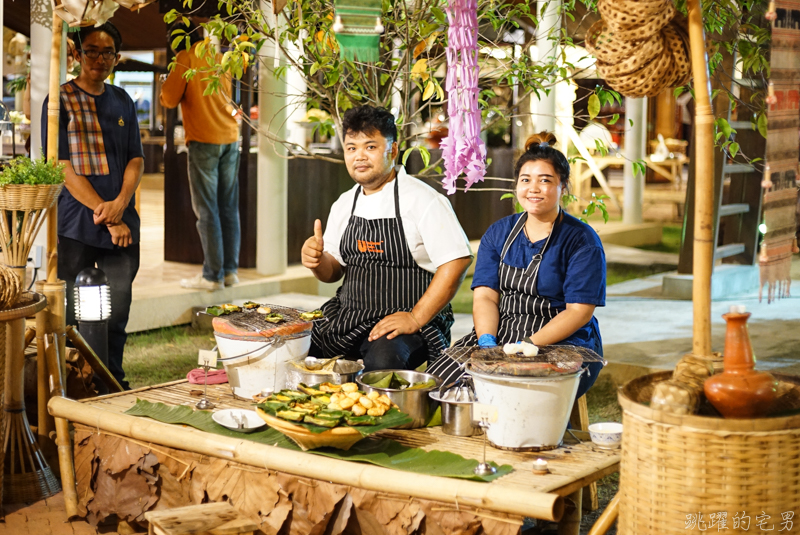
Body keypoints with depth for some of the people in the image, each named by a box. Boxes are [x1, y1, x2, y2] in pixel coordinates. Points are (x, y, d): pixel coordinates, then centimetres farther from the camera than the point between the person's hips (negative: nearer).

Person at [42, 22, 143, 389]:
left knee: (118, 311, 4)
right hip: (77, 224, -4)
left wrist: (120, 203, -9)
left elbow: (136, 158, 11)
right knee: (77, 314, 1)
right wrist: (106, 216, -13)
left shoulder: (122, 102, 14)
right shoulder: (60, 100, -1)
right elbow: (62, 167, -8)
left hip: (122, 224, 4)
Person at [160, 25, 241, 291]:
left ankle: (212, 275, -5)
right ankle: (230, 270, 9)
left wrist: (165, 87, 15)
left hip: (204, 140, -6)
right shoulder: (220, 58, 15)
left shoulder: (185, 58, -4)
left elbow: (170, 99, -6)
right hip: (231, 138, 6)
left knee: (207, 210, -4)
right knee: (229, 208, 8)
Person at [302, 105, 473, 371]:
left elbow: (457, 261, -15)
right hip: (348, 318, 7)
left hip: (406, 321, -7)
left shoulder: (422, 200, -9)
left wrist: (415, 318, -19)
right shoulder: (344, 205, 12)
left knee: (383, 359, -37)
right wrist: (316, 259, -5)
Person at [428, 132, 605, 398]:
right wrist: (487, 341, -14)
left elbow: (580, 311, -10)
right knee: (440, 379, -20)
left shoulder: (581, 240, -2)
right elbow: (485, 295, 6)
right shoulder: (499, 233, 13)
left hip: (563, 343, -4)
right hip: (498, 336, 5)